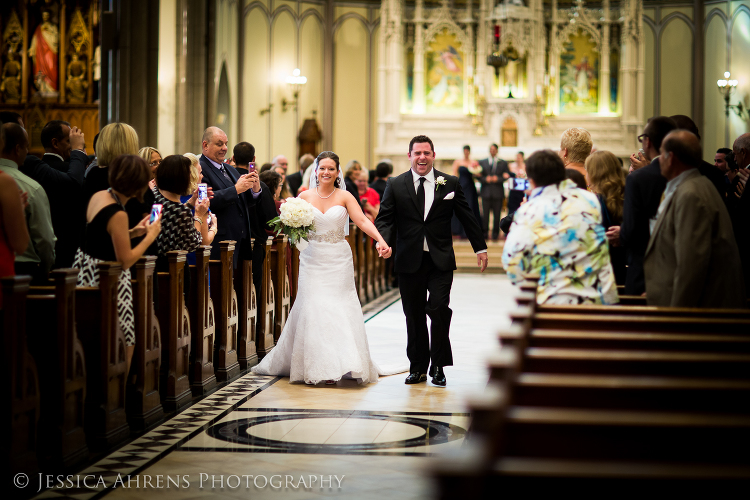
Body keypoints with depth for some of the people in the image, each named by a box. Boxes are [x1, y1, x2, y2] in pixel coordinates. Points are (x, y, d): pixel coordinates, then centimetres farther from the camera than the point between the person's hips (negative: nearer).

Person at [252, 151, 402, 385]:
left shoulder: (344, 197, 0)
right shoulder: (304, 197, 4)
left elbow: (362, 221, -11)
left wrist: (380, 240, -26)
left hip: (338, 260, -1)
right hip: (312, 259, 1)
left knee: (339, 309, -4)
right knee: (313, 309, -3)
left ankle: (339, 364, 2)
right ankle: (314, 366, 3)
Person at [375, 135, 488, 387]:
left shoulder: (450, 184, 5)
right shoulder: (395, 185, 4)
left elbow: (467, 217, 10)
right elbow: (384, 218, 1)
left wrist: (480, 248, 12)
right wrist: (384, 242, -18)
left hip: (441, 261, -1)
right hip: (409, 260, 1)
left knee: (439, 309, -12)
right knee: (414, 315, 7)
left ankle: (438, 366, 3)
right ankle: (417, 367, 19)